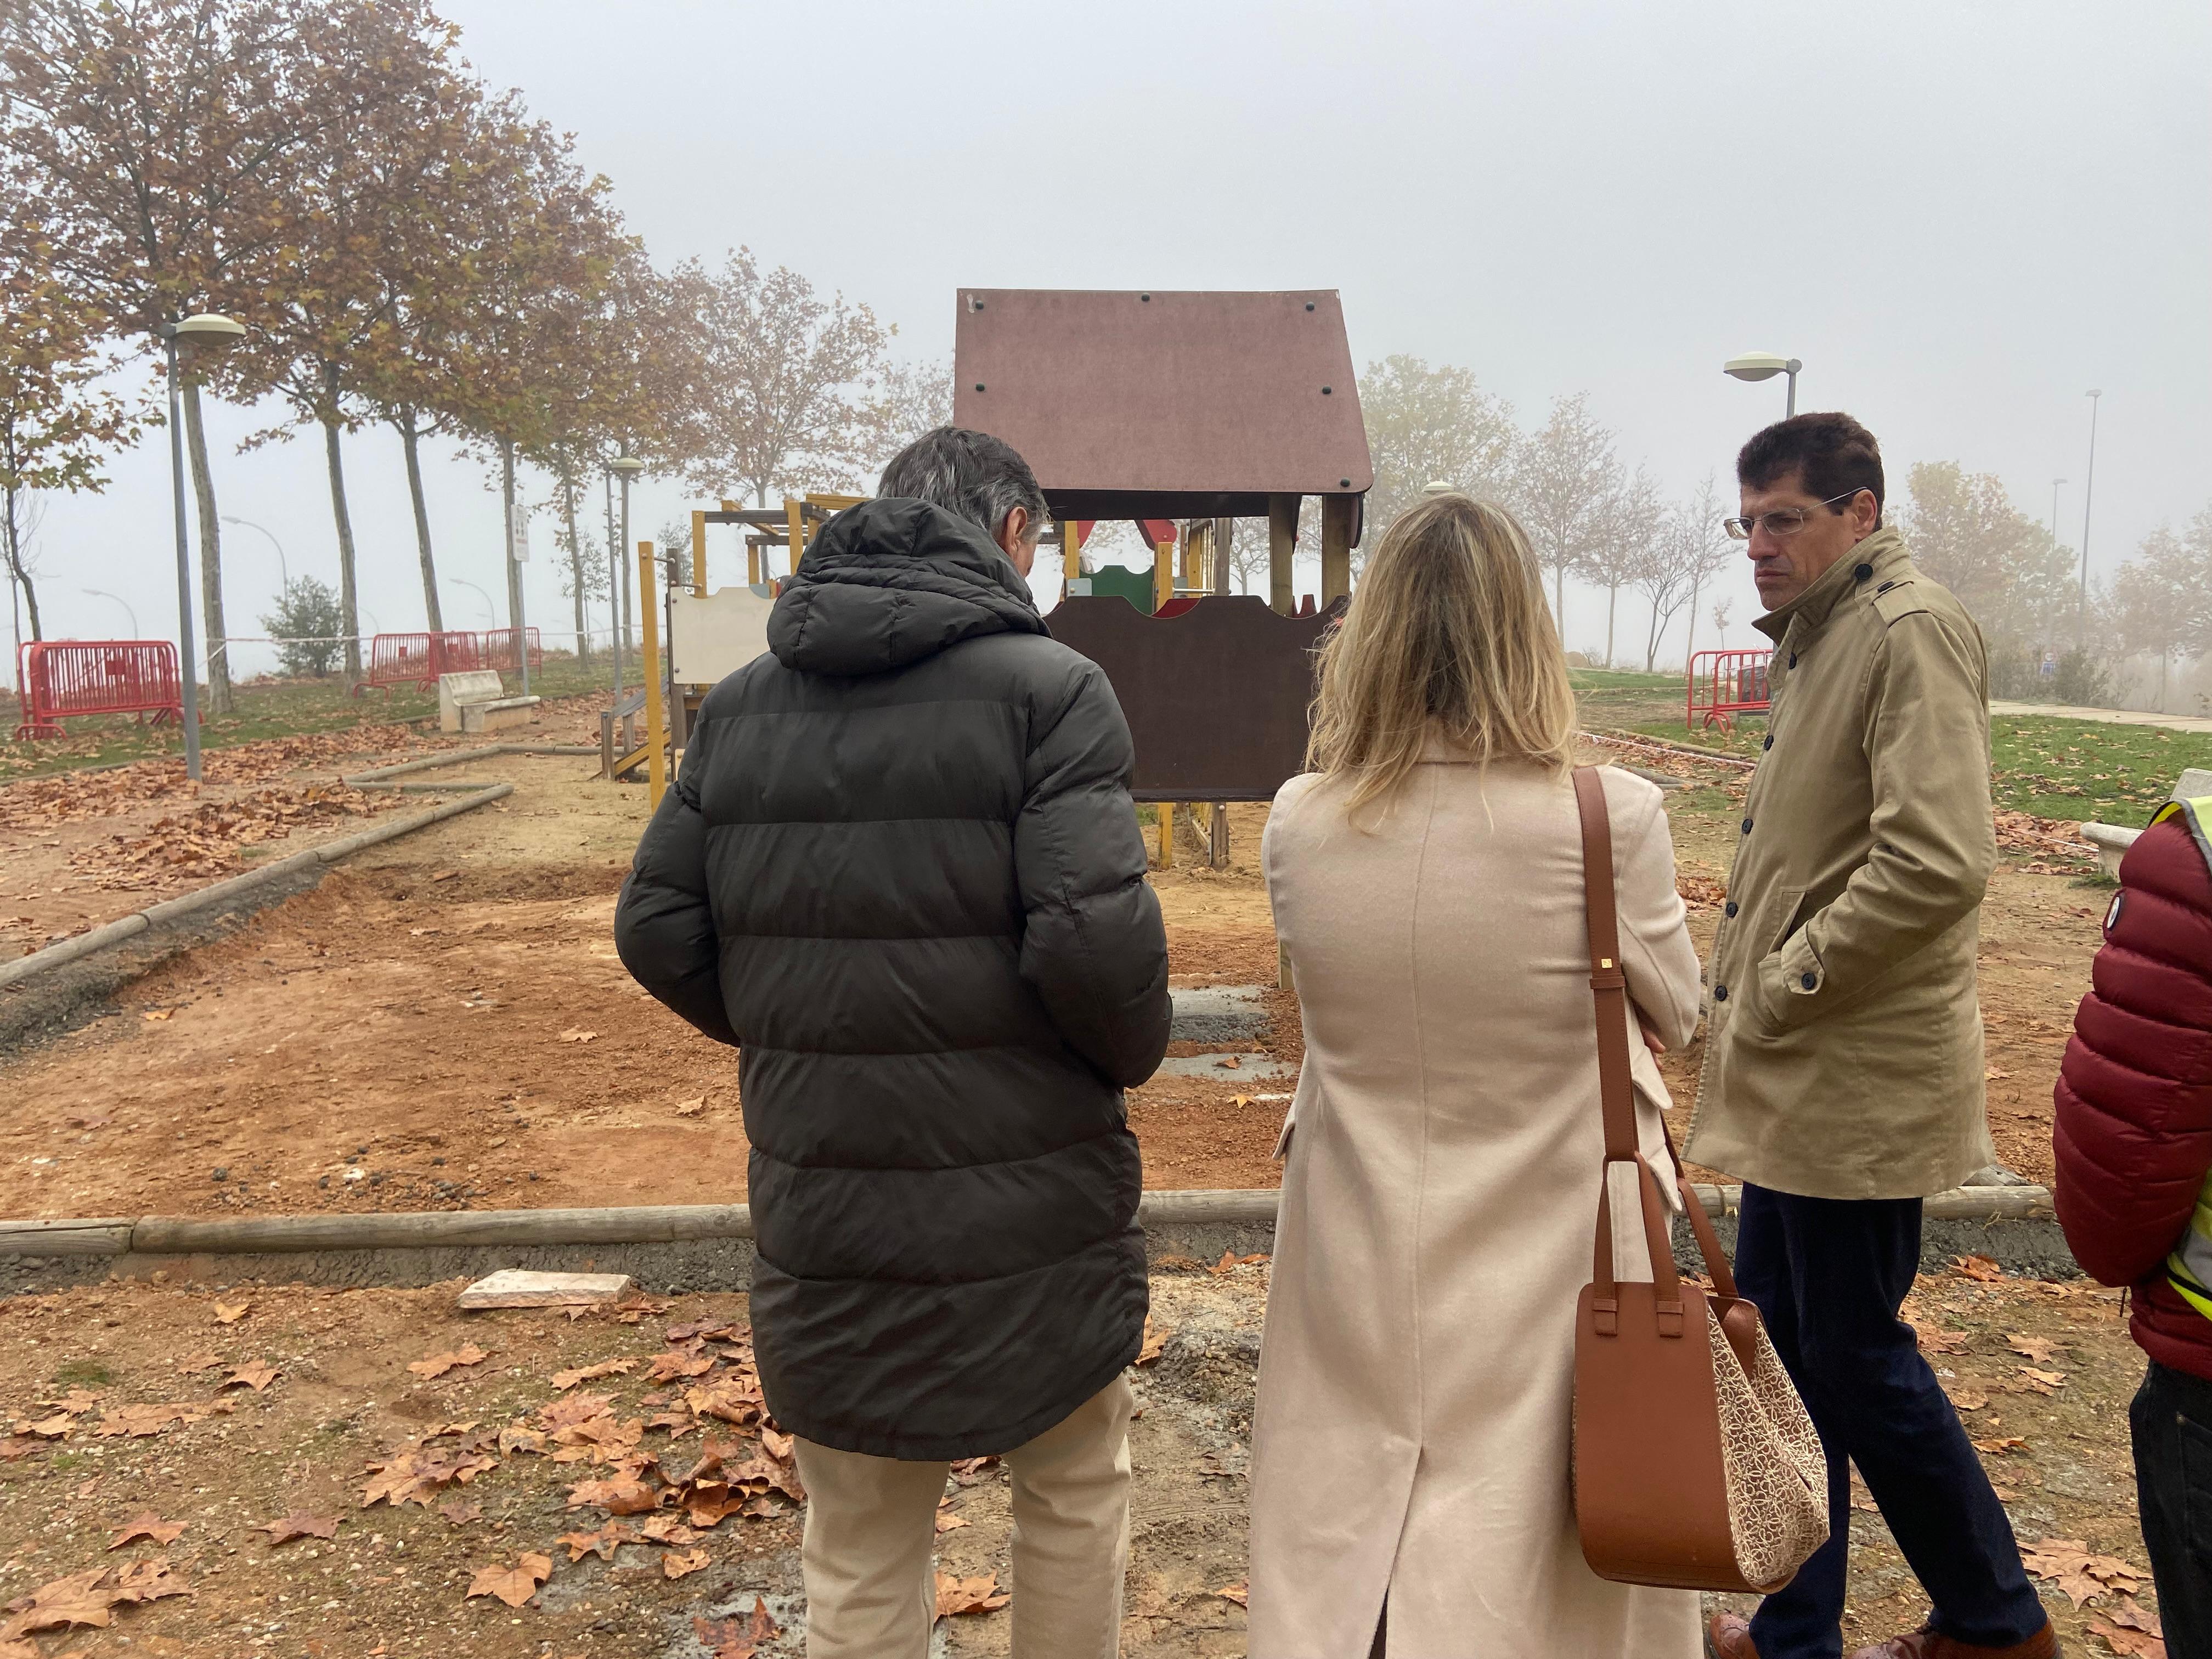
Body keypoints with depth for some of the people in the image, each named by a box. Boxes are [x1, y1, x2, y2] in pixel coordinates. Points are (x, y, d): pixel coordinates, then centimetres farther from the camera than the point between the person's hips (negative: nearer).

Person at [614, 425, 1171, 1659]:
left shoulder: (744, 704, 4)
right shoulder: (1048, 687, -12)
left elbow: (658, 930, 4)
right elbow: (1096, 938, -22)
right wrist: (1133, 1053, -2)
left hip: (825, 1212, 4)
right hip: (1026, 1204, -4)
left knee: (860, 1556, 19)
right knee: (1074, 1493, 22)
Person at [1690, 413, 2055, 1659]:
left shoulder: (1911, 630, -15)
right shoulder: (1822, 637, 15)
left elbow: (1939, 859, -28)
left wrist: (1788, 983, -18)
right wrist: (1754, 992, 13)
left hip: (1859, 1081, -9)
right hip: (1799, 1077, 10)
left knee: (1858, 1363, 5)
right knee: (1780, 1351, 16)